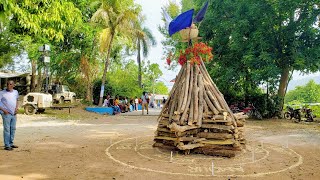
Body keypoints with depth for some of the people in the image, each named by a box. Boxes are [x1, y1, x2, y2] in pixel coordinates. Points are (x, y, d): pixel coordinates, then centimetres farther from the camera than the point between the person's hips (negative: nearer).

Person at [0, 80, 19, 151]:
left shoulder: (16, 92, 8)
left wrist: (16, 108, 6)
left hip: (14, 114, 5)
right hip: (6, 114, -5)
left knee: (13, 129, 11)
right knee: (7, 129, -4)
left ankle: (11, 143, 23)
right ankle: (7, 145, 1)